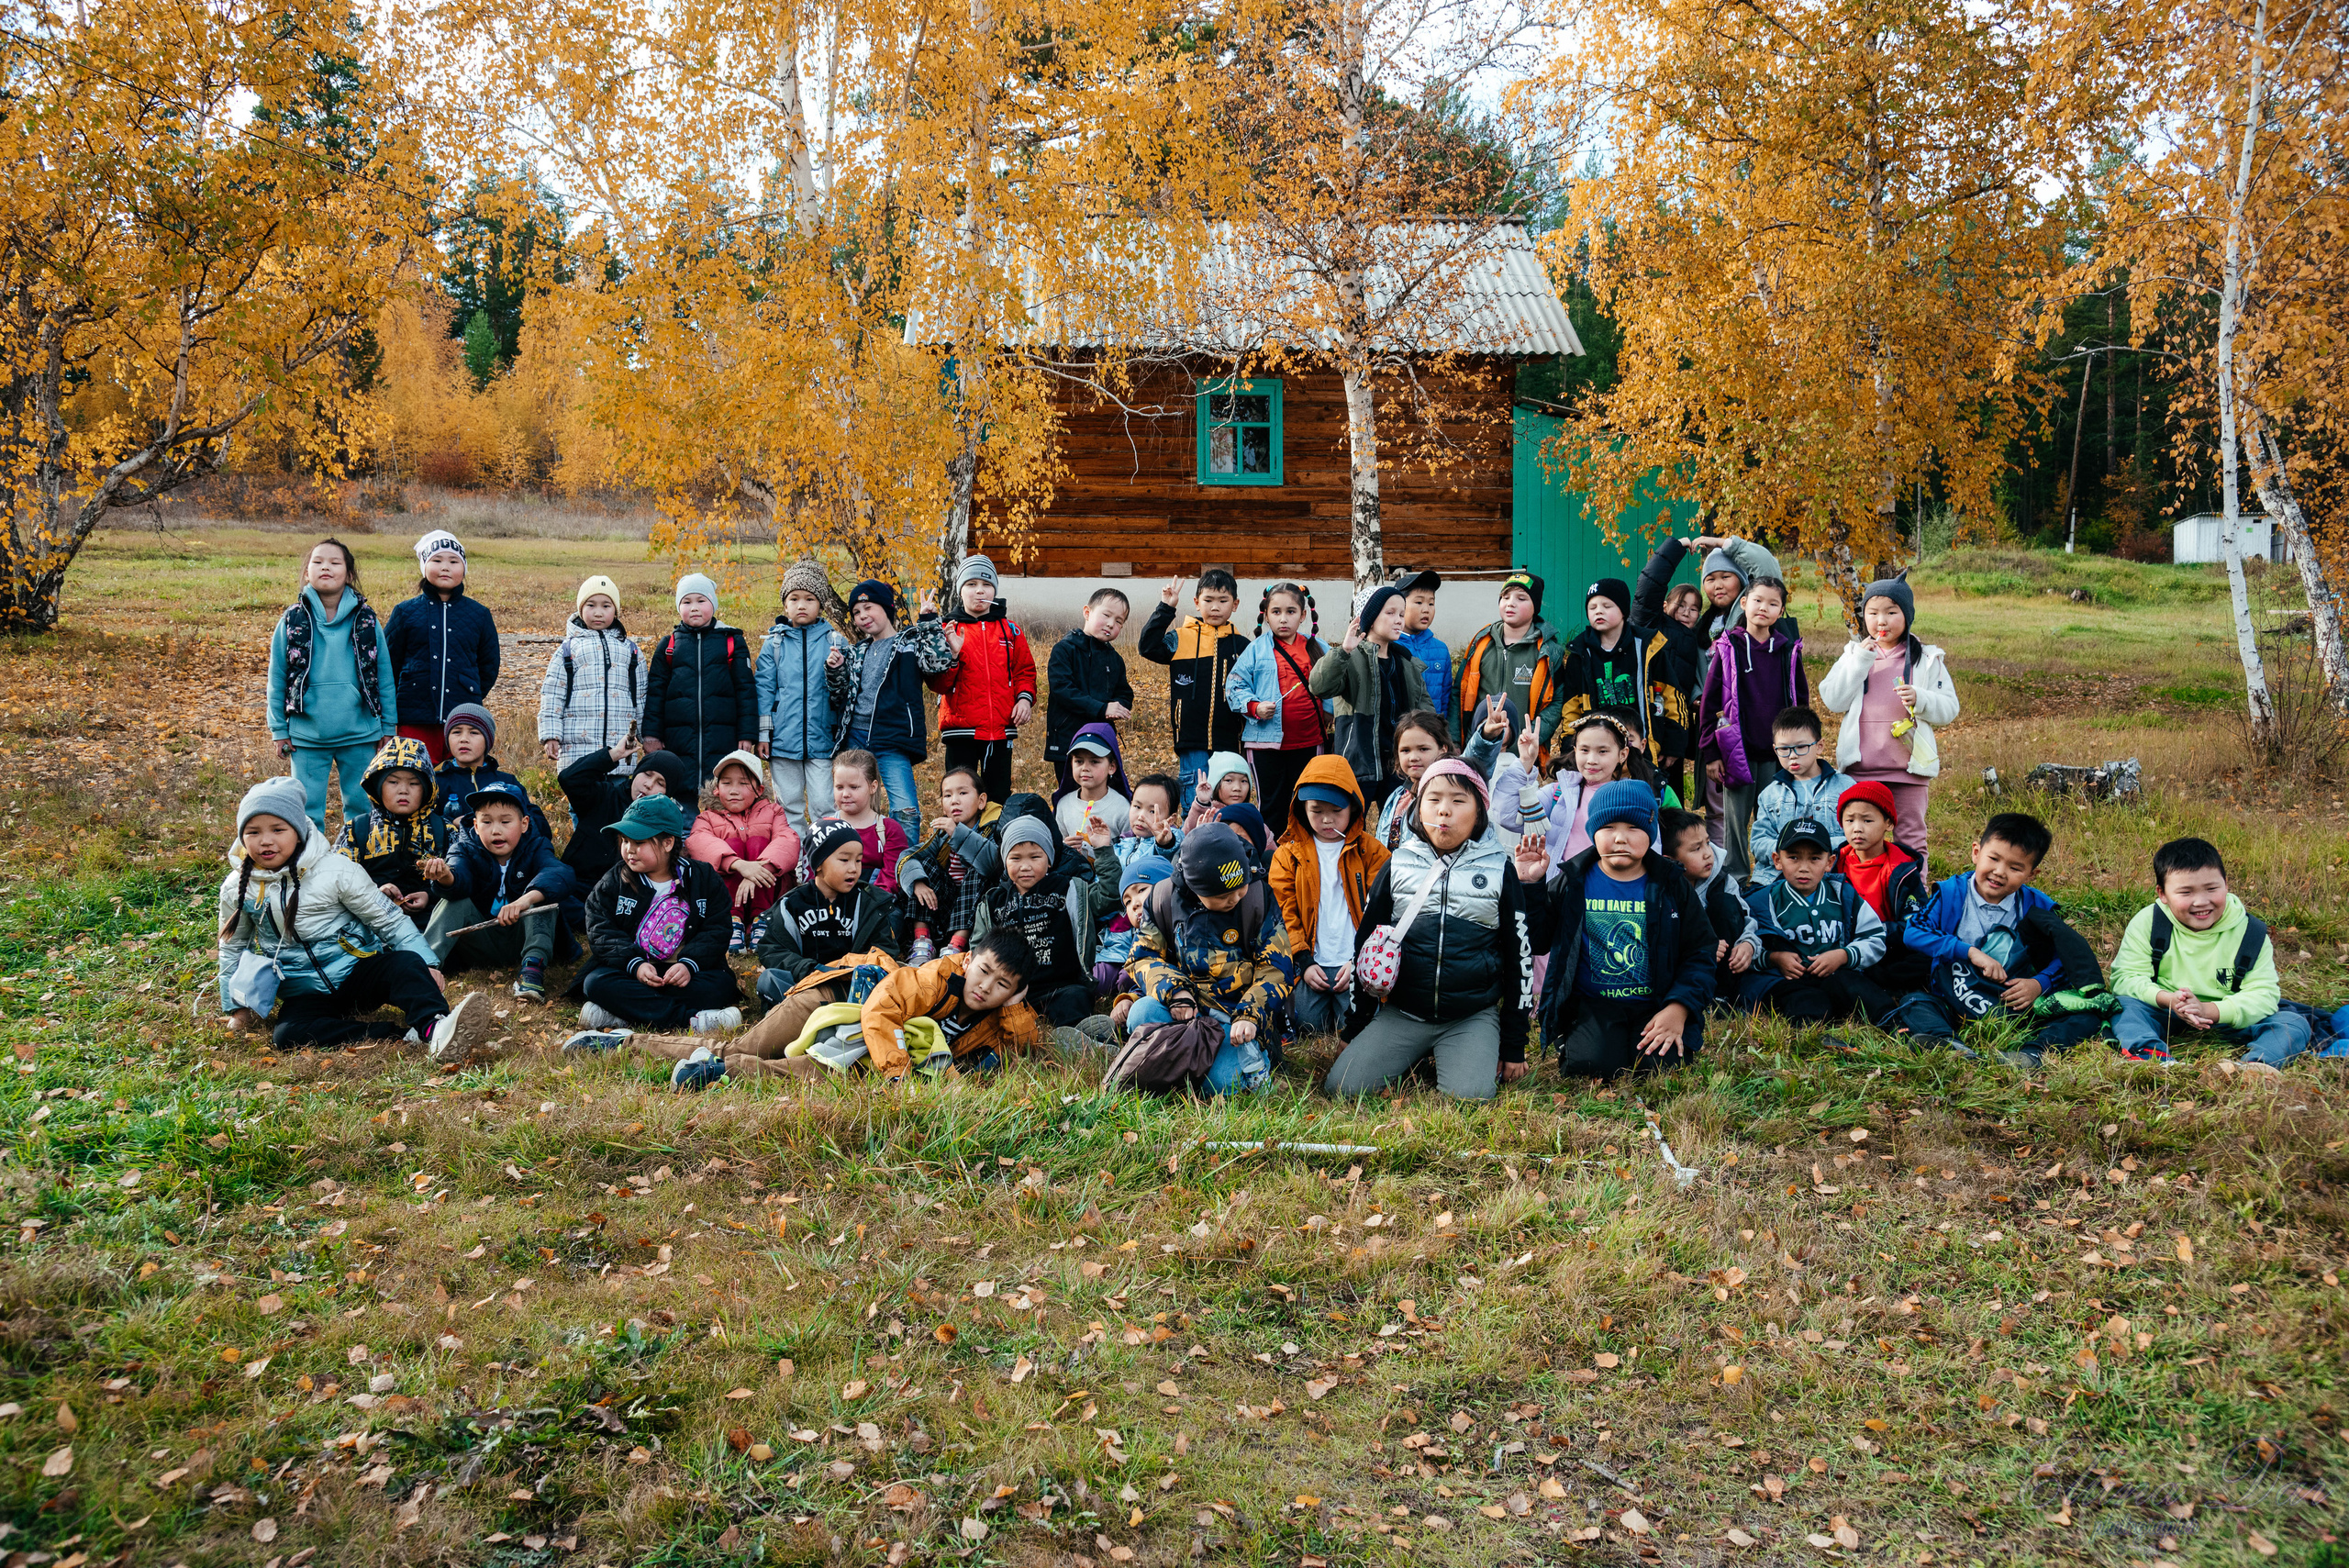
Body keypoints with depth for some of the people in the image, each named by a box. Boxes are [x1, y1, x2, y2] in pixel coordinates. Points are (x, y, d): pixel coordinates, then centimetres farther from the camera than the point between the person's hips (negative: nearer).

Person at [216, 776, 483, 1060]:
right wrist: (237, 1008, 17)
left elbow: (389, 920, -2)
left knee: (405, 963, -32)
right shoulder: (236, 888, 3)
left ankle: (436, 1027, -59)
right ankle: (403, 1034, -40)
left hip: (358, 972, -2)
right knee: (287, 1035, -31)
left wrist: (426, 964, -11)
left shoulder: (334, 871, -7)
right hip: (306, 995, 2)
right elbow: (232, 947, 19)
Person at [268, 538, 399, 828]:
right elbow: (277, 679, 5)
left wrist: (388, 727, 5)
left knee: (362, 807, 9)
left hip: (360, 735, 0)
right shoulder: (292, 621, 1)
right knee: (307, 812, 4)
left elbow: (385, 676, 6)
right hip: (307, 736, 0)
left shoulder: (366, 620, 1)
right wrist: (278, 729, 3)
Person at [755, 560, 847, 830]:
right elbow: (764, 687, 8)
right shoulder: (774, 642, 7)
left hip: (821, 738, -1)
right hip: (783, 738, 1)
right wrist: (763, 733, 3)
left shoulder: (835, 642, 5)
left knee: (824, 804, -4)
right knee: (789, 807, 7)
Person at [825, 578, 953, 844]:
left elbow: (938, 661, -16)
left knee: (905, 811, -16)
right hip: (854, 738, 6)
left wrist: (928, 621, -12)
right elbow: (841, 698, 21)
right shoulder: (857, 653, 19)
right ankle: (860, 863, 19)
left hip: (892, 742, -6)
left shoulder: (911, 643, 4)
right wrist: (834, 670, 4)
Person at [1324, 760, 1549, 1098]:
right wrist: (1355, 1029, 10)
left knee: (1472, 1095, -26)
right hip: (1400, 1014, 1)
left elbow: (1520, 956, 6)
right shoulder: (1397, 866, 5)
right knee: (1342, 1086, -16)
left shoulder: (1500, 870, 2)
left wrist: (1513, 1046, 4)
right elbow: (1365, 945, 11)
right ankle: (1414, 1056, 11)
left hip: (1473, 1017, -1)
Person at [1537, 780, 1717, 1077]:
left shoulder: (1671, 885, 3)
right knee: (1590, 1066, -27)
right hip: (1592, 1005, -1)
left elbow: (1701, 953, 5)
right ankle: (1571, 1040, 7)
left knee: (1663, 1067, -23)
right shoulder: (1572, 884, 2)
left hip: (1656, 1005, 1)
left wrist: (1678, 1009, -9)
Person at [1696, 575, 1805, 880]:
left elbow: (1801, 703, 12)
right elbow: (1709, 701, 0)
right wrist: (1710, 752, -4)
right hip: (1737, 752, -1)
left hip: (1778, 754, 1)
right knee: (1735, 819, 3)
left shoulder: (1789, 651, 6)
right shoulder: (1728, 649, 1)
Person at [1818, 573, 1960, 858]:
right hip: (1861, 767, 1)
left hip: (1910, 768, -1)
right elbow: (1833, 701, -4)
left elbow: (1949, 709, 1)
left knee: (1909, 838, 5)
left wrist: (1920, 700, -18)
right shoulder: (1854, 653, 9)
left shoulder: (1927, 659, 6)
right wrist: (1860, 661, -11)